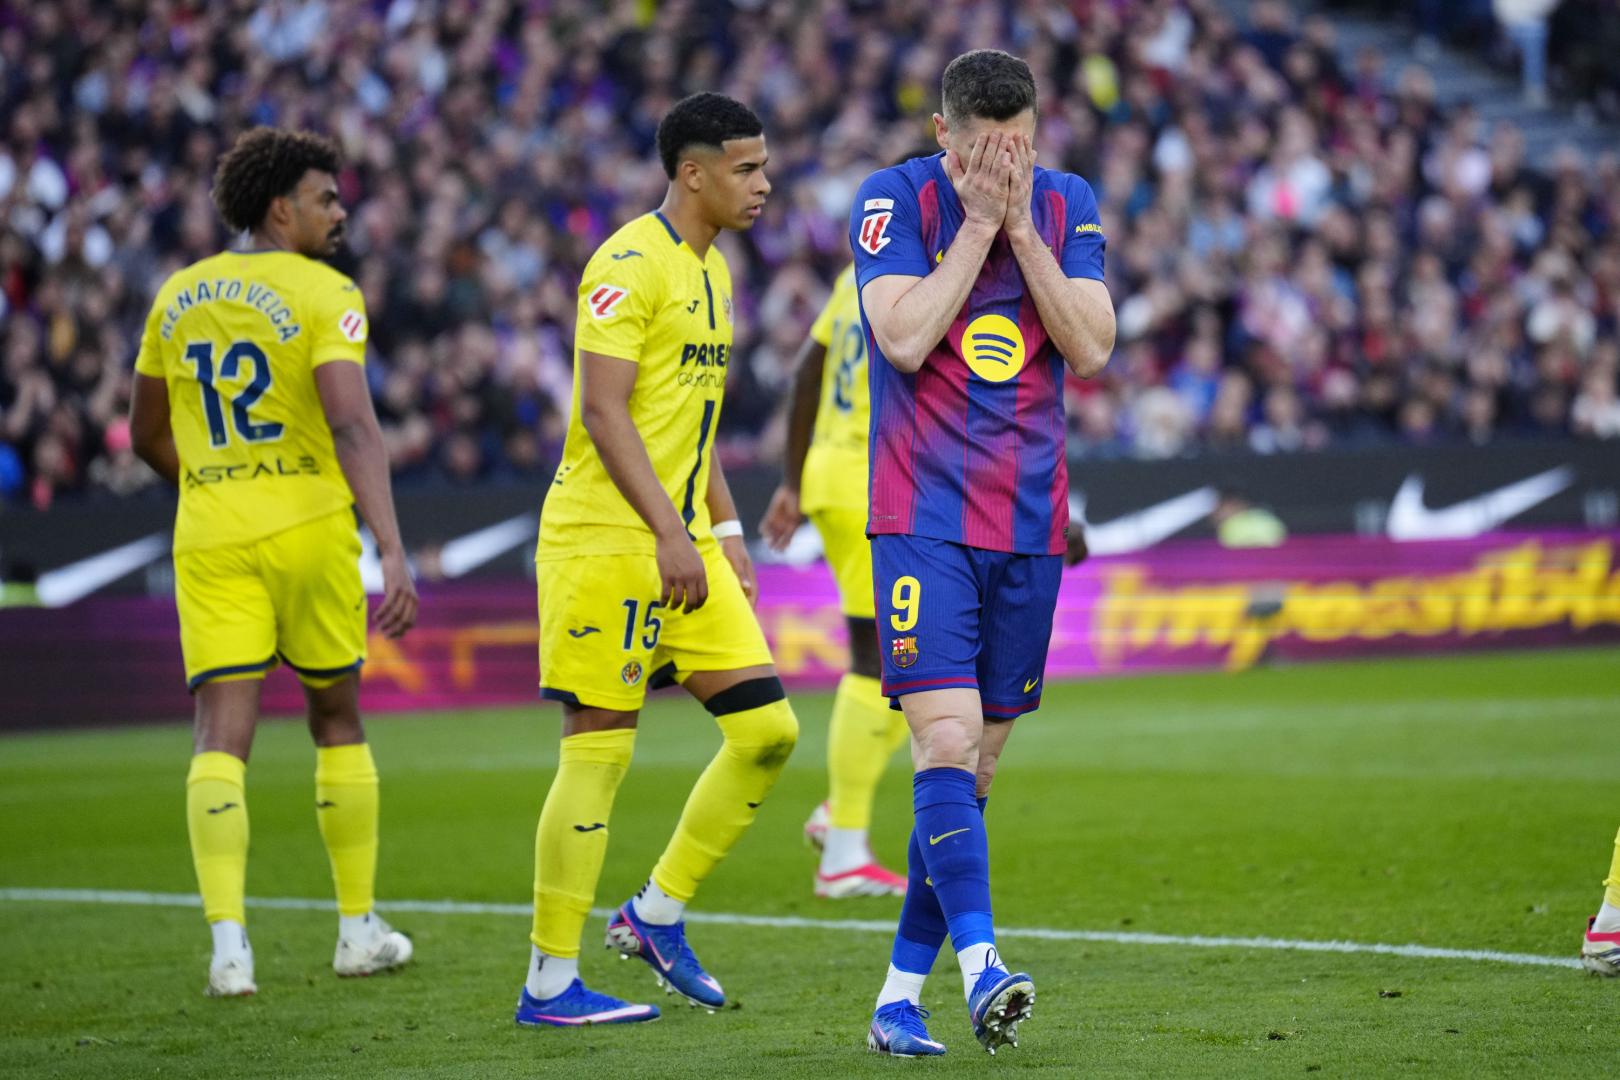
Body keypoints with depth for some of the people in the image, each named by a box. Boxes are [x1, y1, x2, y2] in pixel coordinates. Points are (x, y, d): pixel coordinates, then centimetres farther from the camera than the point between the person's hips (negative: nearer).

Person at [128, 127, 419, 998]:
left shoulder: (177, 297, 10)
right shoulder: (324, 295, -7)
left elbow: (148, 437, 19)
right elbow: (353, 428, -19)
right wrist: (393, 552, -24)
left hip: (209, 537, 3)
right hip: (309, 526, -3)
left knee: (222, 734, -3)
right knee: (337, 720, 14)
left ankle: (227, 940, -18)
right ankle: (359, 928, 21)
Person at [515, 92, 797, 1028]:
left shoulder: (712, 270, 17)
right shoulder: (631, 265, -12)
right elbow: (604, 412, -18)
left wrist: (725, 530, 19)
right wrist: (669, 534, -22)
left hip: (684, 544, 9)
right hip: (607, 539, -9)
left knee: (768, 729, 2)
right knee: (600, 750, -5)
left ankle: (658, 915, 15)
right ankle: (550, 982, 3)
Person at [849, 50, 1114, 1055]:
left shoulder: (1068, 207, 6)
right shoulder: (895, 199, -4)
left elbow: (1092, 348, -4)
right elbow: (904, 338, -16)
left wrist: (1022, 230, -10)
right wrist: (977, 224, -14)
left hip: (1031, 521, 4)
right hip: (923, 516, -4)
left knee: (977, 763, 5)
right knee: (946, 739, -19)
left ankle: (901, 995, 11)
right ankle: (979, 961, -28)